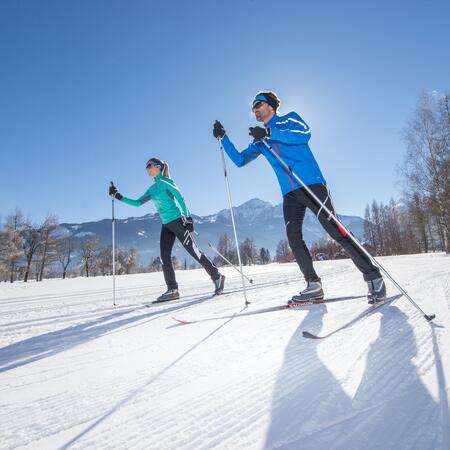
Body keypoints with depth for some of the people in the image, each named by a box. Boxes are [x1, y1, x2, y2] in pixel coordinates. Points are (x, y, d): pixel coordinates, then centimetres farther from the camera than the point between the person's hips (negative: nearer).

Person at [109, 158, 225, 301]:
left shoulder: (163, 181, -6)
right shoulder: (152, 189, 19)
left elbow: (179, 197, -13)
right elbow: (138, 203, 21)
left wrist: (188, 217, -19)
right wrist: (118, 196, 17)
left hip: (177, 221, -8)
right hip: (166, 225, 8)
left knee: (194, 251, -5)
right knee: (165, 257, 0)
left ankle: (217, 277, 7)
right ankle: (172, 290, 6)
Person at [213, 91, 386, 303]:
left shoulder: (289, 119, 8)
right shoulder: (260, 141, 23)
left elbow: (305, 133, -13)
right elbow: (239, 160, 20)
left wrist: (269, 133, -18)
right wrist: (223, 138, 12)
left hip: (312, 184, -5)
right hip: (290, 193, 6)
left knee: (334, 230, -11)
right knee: (293, 237, -6)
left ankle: (373, 277, 0)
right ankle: (313, 285, 3)